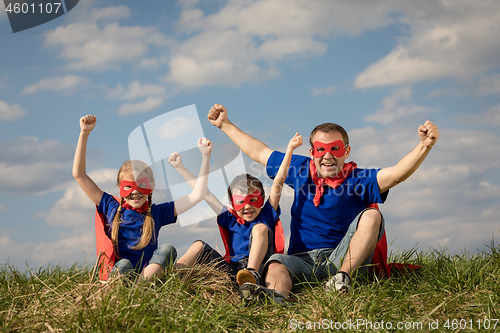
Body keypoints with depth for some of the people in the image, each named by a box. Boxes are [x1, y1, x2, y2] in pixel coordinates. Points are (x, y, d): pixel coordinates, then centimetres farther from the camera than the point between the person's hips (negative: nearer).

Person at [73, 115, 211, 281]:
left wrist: (205, 156, 11)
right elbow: (79, 174, 12)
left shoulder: (156, 213, 16)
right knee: (123, 265, -32)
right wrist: (85, 133, 8)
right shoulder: (111, 208, 14)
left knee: (167, 250, -26)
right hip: (117, 274, 0)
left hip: (149, 274, 1)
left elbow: (196, 196, 14)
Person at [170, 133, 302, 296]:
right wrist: (179, 167, 22)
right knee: (200, 246, -6)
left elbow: (278, 183, 2)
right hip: (233, 270, 3)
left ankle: (252, 274, -42)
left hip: (259, 267, -3)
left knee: (260, 227, -20)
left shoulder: (266, 216, 11)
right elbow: (203, 192, 20)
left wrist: (290, 150, -5)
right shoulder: (230, 220, 18)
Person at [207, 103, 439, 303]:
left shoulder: (358, 180, -3)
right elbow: (259, 152, 21)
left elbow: (397, 174, -21)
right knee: (276, 263, -31)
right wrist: (224, 124, 26)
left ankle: (344, 276, -35)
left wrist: (424, 146, -39)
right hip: (302, 259, 2)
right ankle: (275, 295, -66)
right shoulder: (300, 169, 10)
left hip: (343, 257, -2)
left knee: (372, 215, -23)